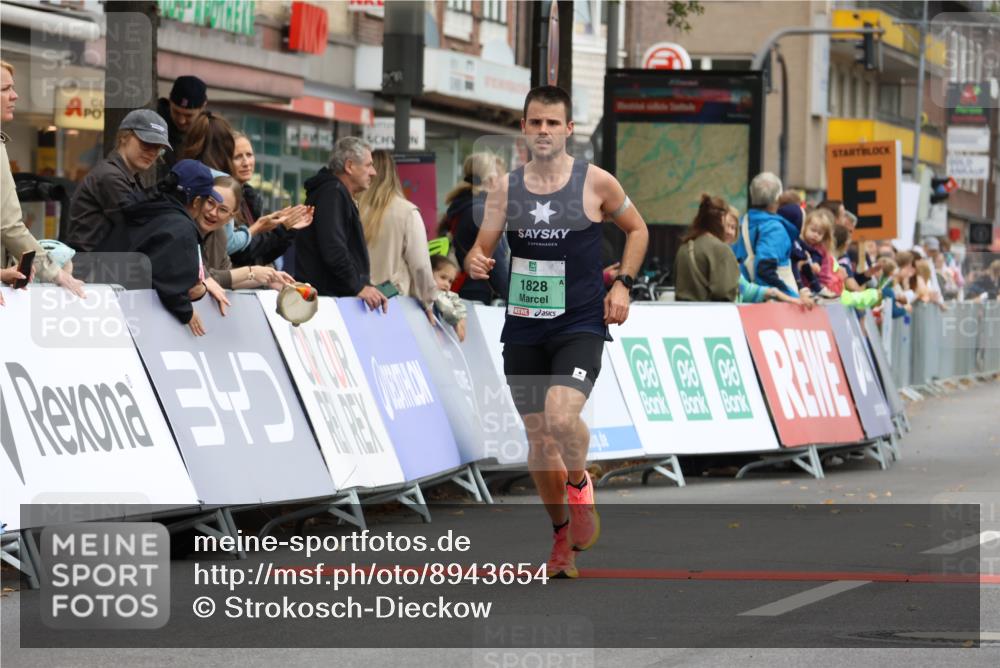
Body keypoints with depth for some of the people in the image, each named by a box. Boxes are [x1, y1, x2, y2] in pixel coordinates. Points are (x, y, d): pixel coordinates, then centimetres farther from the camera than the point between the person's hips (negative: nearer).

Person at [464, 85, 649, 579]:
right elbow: (481, 249, 8)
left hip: (580, 325, -3)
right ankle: (562, 536, 26)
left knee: (562, 416, -26)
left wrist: (622, 284, -1)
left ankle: (580, 484, 7)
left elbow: (636, 229, 11)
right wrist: (475, 263, -16)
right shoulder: (505, 189, 3)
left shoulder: (596, 183, -4)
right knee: (538, 437, 8)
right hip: (523, 328, 3)